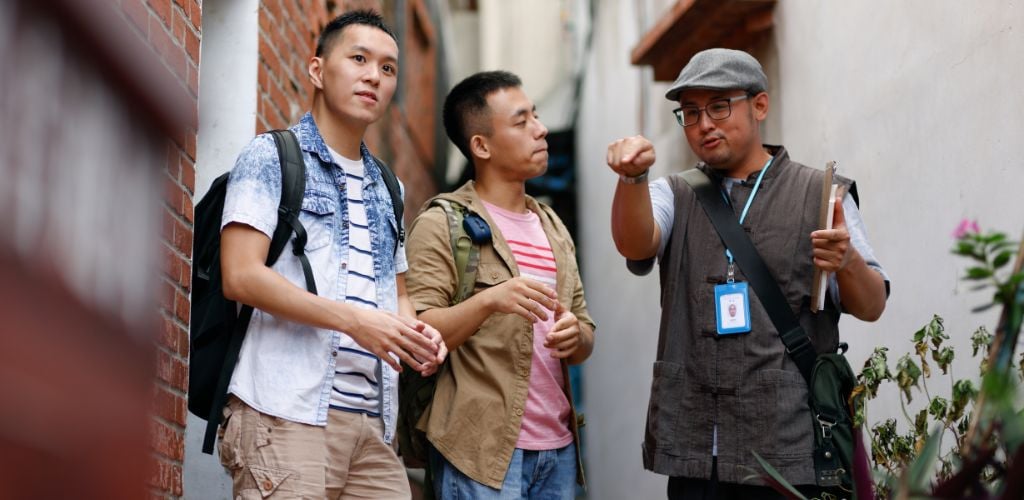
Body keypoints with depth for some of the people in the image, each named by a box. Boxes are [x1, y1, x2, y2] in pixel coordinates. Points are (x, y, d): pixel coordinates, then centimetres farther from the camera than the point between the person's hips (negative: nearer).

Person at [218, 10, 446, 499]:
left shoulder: (385, 188, 22)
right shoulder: (270, 158, 2)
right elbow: (241, 276, -10)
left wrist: (418, 333, 2)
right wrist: (352, 319, -18)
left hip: (371, 421, 6)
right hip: (287, 414, -6)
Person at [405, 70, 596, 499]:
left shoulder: (553, 228, 17)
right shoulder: (441, 225, -4)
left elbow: (585, 337, 17)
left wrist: (575, 337, -6)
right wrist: (489, 301, -27)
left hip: (558, 447, 6)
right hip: (483, 449, -6)